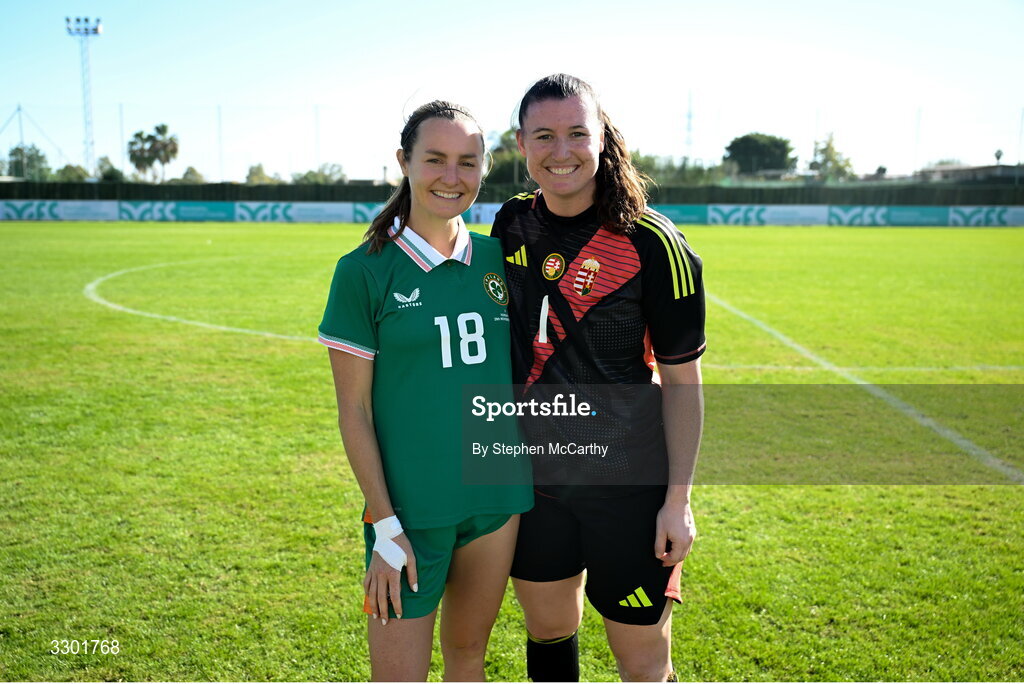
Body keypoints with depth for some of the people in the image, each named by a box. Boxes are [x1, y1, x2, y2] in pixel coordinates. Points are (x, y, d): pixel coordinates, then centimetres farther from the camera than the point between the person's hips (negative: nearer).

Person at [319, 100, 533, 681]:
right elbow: (354, 410, -7)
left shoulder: (499, 261, 3)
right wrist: (385, 526, -9)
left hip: (498, 497, 4)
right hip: (411, 507, -4)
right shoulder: (367, 270, -8)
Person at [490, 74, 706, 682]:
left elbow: (682, 380, -9)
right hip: (534, 474, 5)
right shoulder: (513, 225, 0)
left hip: (629, 483, -4)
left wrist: (679, 499, -9)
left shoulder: (653, 245, -15)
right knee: (548, 630, 21)